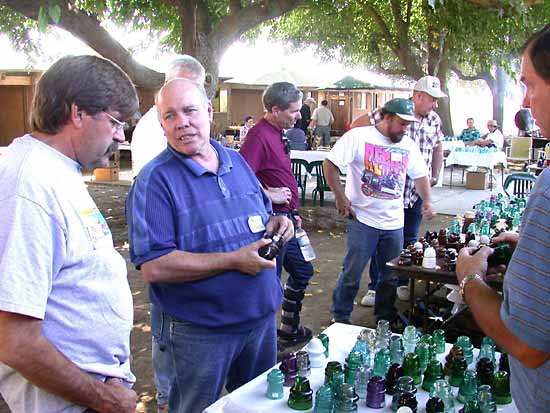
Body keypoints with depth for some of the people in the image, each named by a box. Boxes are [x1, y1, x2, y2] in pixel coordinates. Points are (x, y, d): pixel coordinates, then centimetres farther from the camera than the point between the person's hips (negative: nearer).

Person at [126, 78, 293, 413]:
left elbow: (261, 214, 19)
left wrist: (274, 223, -6)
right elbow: (153, 267, -24)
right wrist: (233, 261, -25)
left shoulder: (236, 161, 5)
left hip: (263, 316, 6)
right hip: (201, 331, -6)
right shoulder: (156, 180, -16)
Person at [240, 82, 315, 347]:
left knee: (302, 271, 22)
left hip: (285, 219, 11)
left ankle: (289, 330, 38)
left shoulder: (276, 134, 12)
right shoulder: (259, 136, -20)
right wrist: (269, 195, -21)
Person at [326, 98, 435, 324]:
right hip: (362, 220, -5)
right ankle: (340, 317, 22)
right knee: (352, 273, 3)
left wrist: (427, 200, 1)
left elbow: (420, 175, 17)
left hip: (395, 223, 5)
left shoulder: (408, 145, 8)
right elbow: (330, 164, -10)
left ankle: (385, 318, 32)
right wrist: (341, 197, -11)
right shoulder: (358, 137, -9)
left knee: (391, 276, 13)